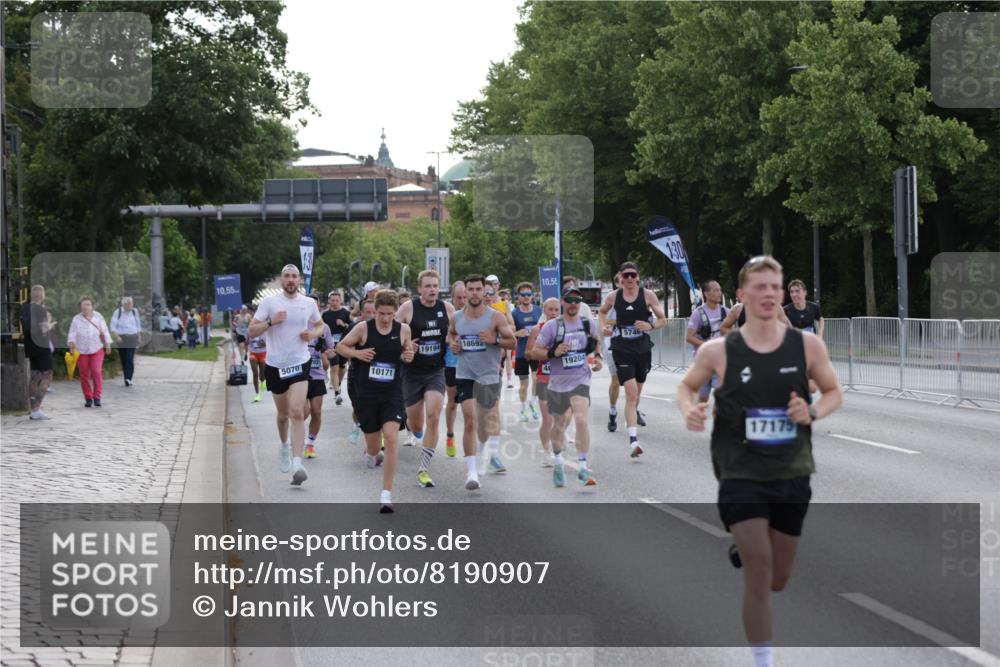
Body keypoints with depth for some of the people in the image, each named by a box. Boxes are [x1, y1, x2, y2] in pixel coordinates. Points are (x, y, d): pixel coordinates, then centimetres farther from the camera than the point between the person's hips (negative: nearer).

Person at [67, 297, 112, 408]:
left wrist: (108, 345, 11)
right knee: (84, 375, 2)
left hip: (97, 349, 0)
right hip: (81, 351, 0)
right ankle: (88, 398, 13)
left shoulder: (98, 317, 2)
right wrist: (72, 343, -24)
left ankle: (97, 397, -7)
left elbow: (105, 331, 9)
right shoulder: (76, 319, -3)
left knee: (96, 372, -14)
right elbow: (72, 333, -7)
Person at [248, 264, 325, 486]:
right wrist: (271, 322, -18)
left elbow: (320, 325, 20)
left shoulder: (309, 303, 4)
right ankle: (284, 445, 45)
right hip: (275, 365, 1)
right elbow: (251, 331, -2)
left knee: (297, 412, -17)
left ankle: (296, 463, -23)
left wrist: (313, 334, -2)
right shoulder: (269, 302, -3)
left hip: (300, 363, 0)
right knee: (283, 414, 15)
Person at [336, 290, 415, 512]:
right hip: (367, 393, 0)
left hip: (392, 393, 0)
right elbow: (341, 346, 5)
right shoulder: (364, 329, -7)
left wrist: (408, 356, -9)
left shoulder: (403, 330, -2)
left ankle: (386, 495, -14)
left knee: (391, 439, -18)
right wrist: (357, 353, -14)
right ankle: (370, 453, 52)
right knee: (373, 446, 10)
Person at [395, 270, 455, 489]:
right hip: (412, 372, -1)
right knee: (416, 425, 8)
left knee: (433, 417, -17)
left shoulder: (447, 308, 0)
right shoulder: (408, 308, -9)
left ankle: (424, 469, -9)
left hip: (436, 371, 1)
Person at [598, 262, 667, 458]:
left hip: (643, 348, 2)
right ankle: (633, 441, -23)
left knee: (637, 391, 20)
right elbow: (602, 311, 21)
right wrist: (604, 326, 2)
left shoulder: (648, 295, -3)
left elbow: (663, 320, 0)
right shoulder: (613, 297, 0)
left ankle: (633, 414, 53)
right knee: (631, 393, -16)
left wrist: (650, 326, -20)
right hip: (622, 350, -2)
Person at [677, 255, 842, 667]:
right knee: (759, 571, -12)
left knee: (777, 580, 15)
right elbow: (687, 386, 10)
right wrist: (689, 410, -12)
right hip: (741, 475, -3)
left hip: (792, 475, 3)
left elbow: (834, 392, 9)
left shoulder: (807, 345, -3)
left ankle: (742, 552, 50)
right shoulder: (718, 351, -6)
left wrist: (813, 413, -13)